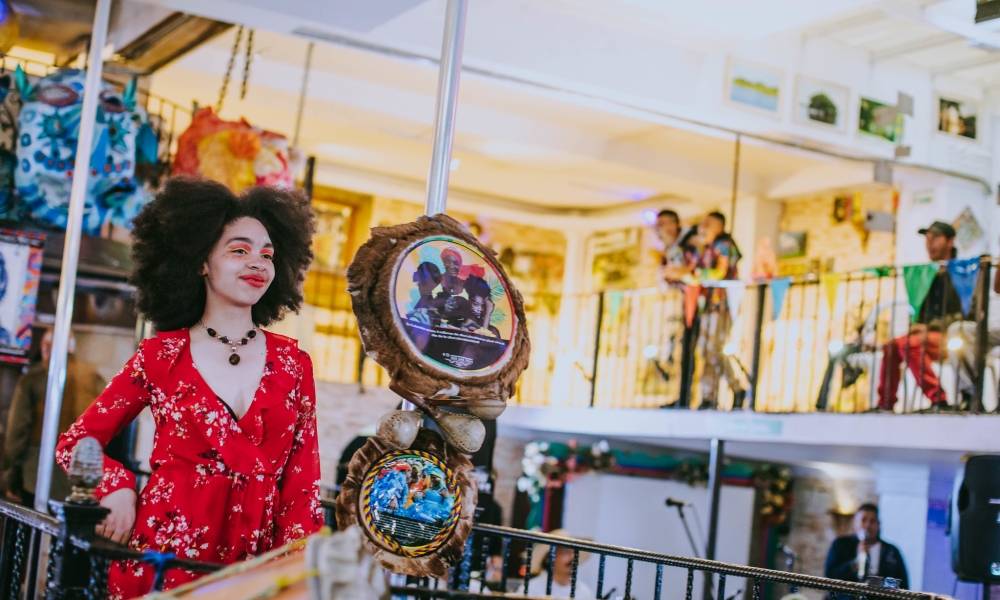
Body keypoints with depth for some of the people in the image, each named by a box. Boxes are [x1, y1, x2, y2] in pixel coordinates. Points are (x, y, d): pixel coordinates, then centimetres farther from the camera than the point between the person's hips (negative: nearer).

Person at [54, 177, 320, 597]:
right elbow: (75, 444, 8)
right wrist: (116, 488, -10)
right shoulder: (160, 355, 1)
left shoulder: (293, 363, 5)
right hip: (161, 558, -1)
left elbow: (302, 483, 4)